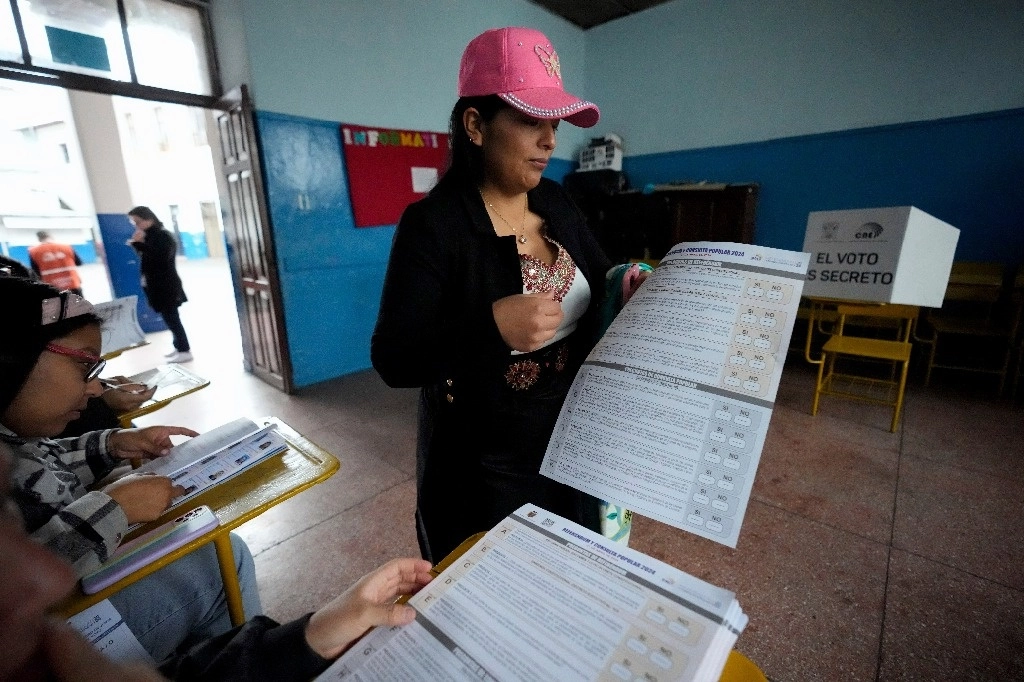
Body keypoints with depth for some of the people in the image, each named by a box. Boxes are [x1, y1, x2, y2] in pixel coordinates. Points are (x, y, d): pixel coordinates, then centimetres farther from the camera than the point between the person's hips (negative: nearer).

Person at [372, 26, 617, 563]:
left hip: (575, 446, 6)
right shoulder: (432, 224, -18)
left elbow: (594, 288, 13)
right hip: (484, 470, -5)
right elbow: (393, 362, -21)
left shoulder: (557, 203, 1)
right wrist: (491, 327, -35)